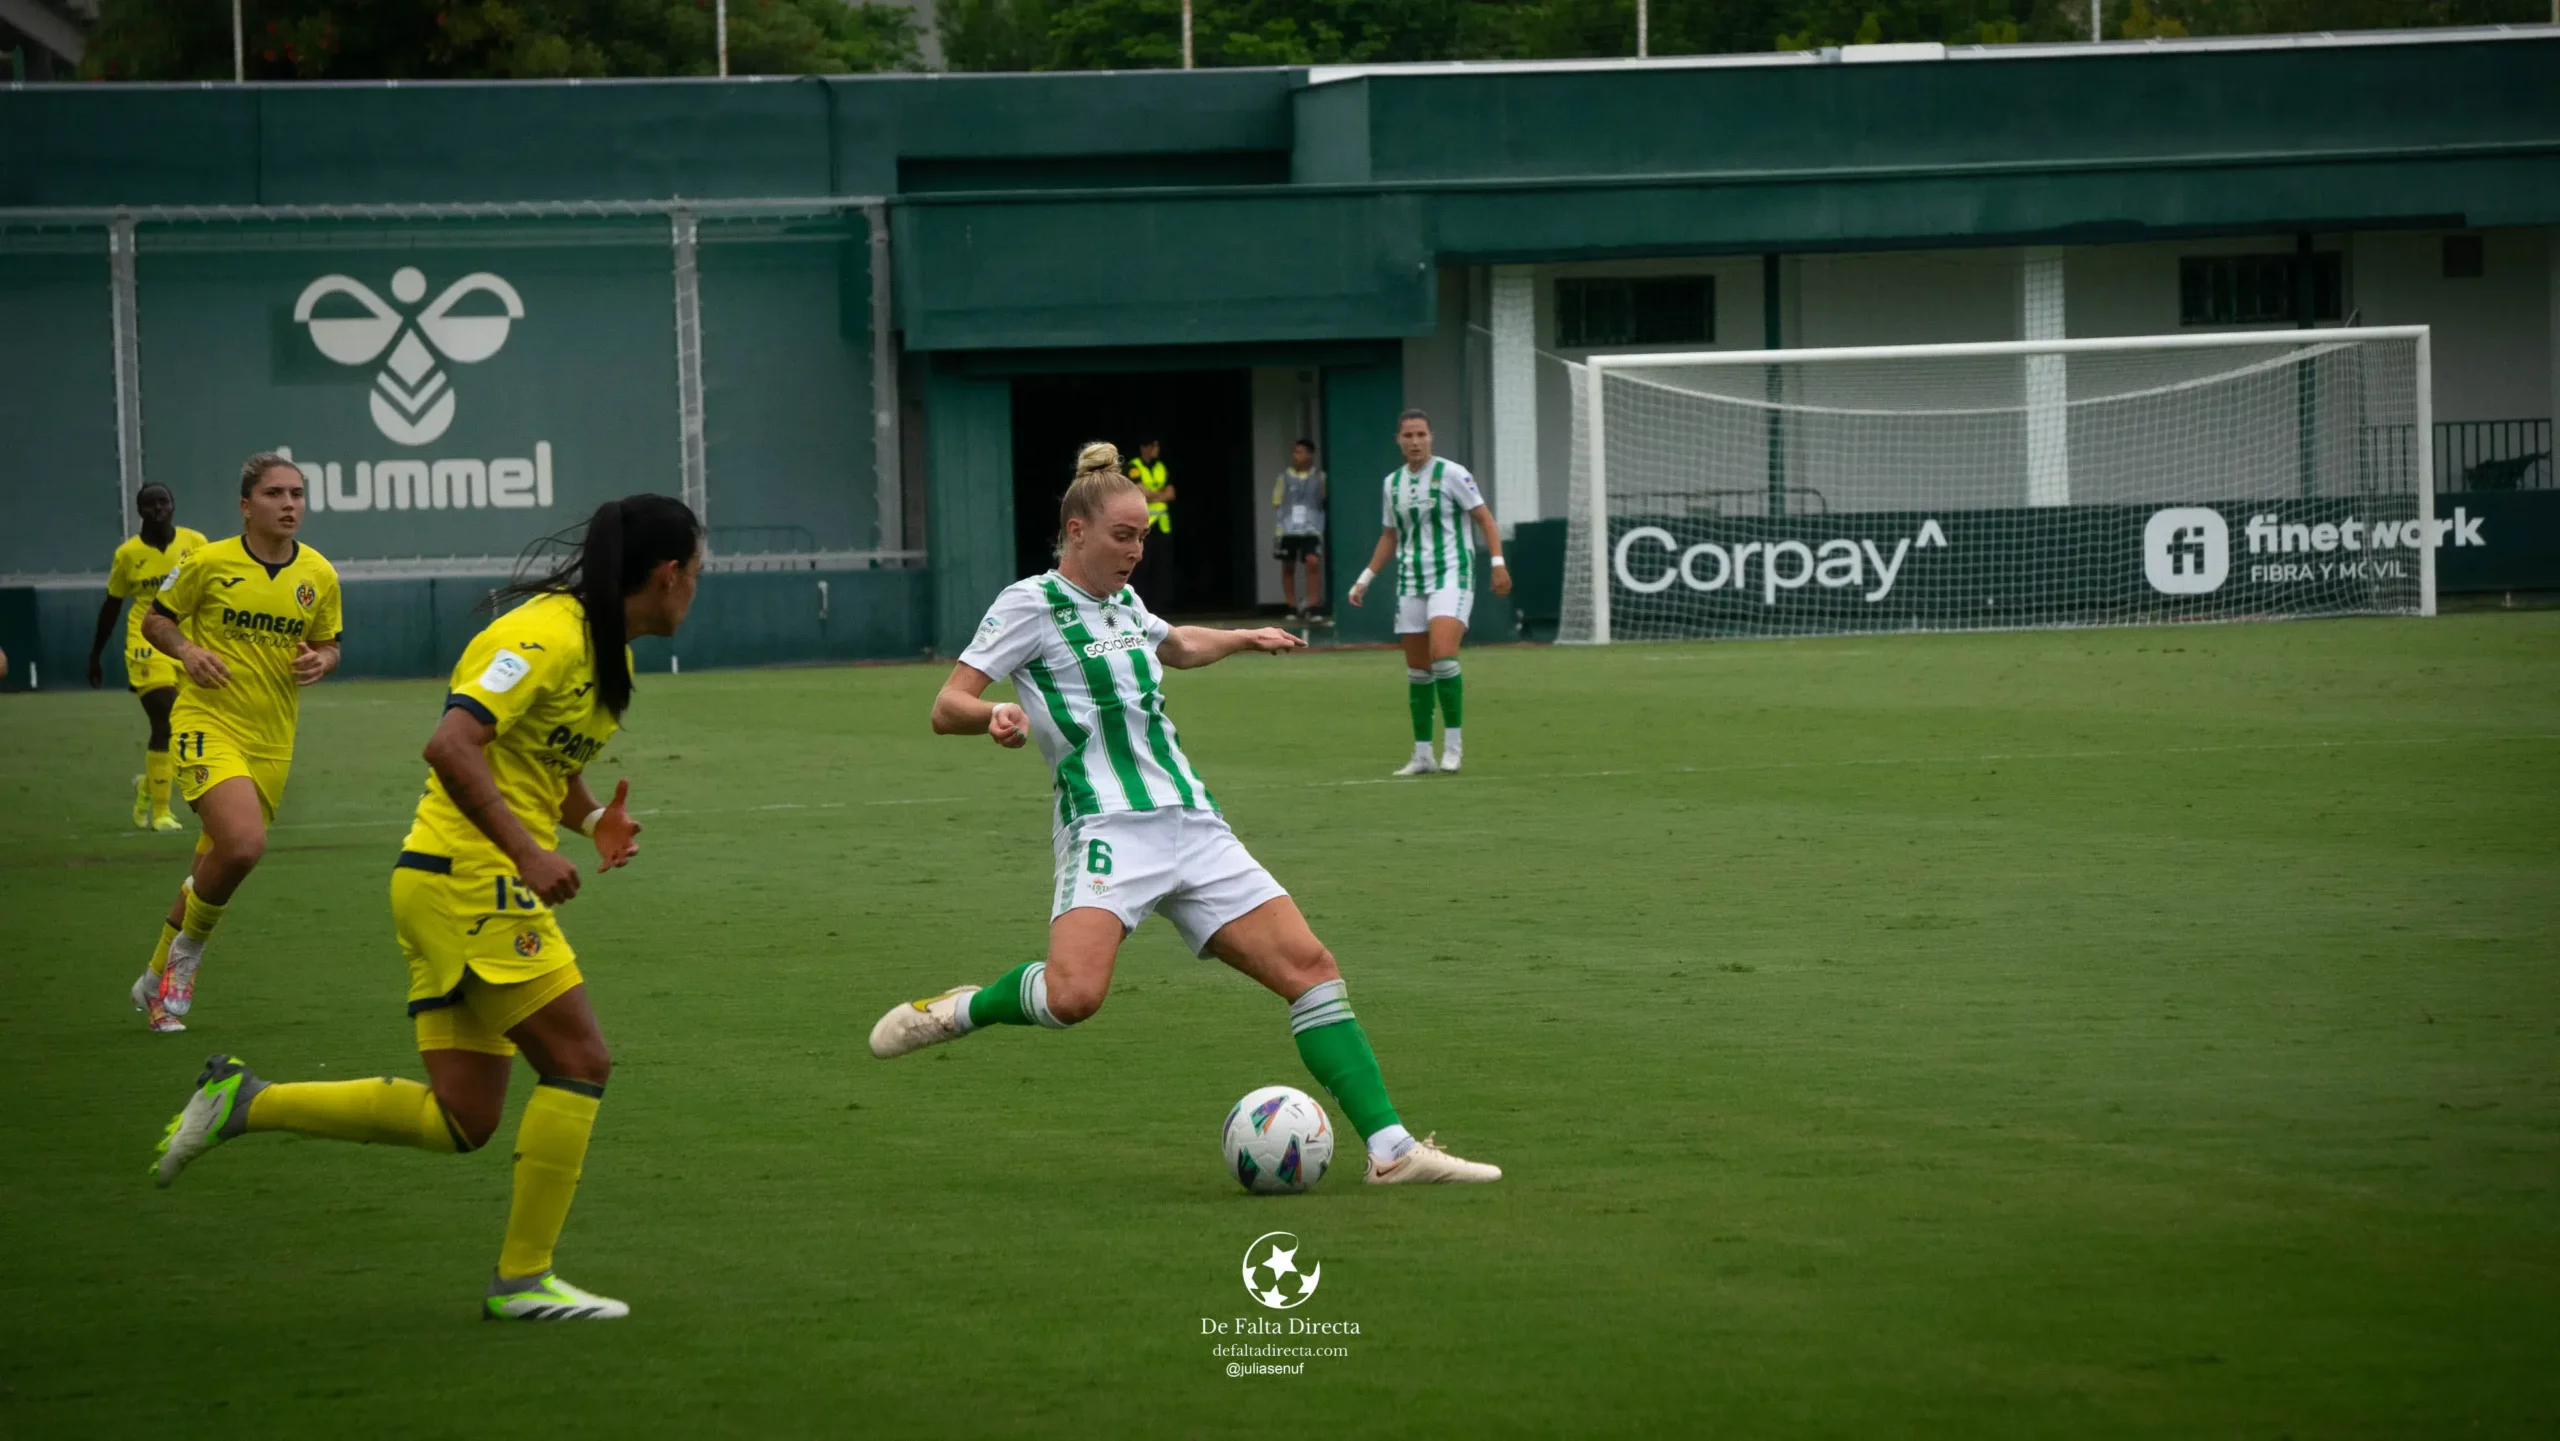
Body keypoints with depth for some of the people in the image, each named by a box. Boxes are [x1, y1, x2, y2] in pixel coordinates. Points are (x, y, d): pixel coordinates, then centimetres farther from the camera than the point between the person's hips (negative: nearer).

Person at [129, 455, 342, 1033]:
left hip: (272, 740, 5)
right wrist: (187, 650, -15)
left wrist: (320, 662, -8)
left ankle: (160, 982, 31)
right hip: (209, 723, -5)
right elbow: (155, 619, 4)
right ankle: (186, 950, 0)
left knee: (215, 865, 12)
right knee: (243, 843, -26)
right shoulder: (209, 563, -7)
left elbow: (329, 644, 15)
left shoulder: (319, 574, 4)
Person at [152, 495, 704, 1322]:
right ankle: (523, 1279, 0)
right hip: (470, 882, -10)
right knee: (578, 1062, -7)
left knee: (458, 1122, 6)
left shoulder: (605, 650, 15)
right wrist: (526, 851, -29)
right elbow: (452, 745, -25)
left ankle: (244, 1103, 9)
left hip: (463, 891, 10)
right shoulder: (549, 635, -15)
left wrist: (594, 817, 9)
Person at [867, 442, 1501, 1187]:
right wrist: (995, 715, -27)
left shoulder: (1122, 602, 21)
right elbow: (946, 708, -7)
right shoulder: (1031, 603, -1)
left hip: (1193, 826, 7)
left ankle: (1390, 1148, -3)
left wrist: (1244, 638, 48)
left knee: (1309, 966, -3)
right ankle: (958, 1010, -1)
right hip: (1108, 825, -7)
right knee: (1074, 995, -32)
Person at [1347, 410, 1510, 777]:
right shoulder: (1393, 482, 11)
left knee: (1442, 655, -23)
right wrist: (1365, 579, 18)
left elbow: (1484, 517, -4)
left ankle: (1453, 741, -12)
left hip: (1451, 575, -6)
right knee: (1417, 670, 5)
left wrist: (1497, 562, -15)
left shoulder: (1451, 473, -5)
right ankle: (1422, 755, 12)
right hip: (1411, 581, 6)